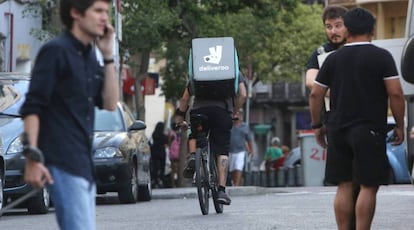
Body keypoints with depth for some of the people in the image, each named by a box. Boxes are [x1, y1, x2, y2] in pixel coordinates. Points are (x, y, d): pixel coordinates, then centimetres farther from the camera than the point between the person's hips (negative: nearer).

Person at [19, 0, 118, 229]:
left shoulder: (89, 56, 18)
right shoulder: (56, 51, -7)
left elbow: (110, 103, 12)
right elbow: (31, 108, -12)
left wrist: (108, 55, 6)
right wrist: (32, 157, -21)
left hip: (83, 164, 9)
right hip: (63, 163, -9)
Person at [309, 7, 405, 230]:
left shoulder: (334, 59, 8)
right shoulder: (382, 57, -3)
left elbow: (315, 94, 8)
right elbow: (395, 93, -10)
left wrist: (317, 125, 18)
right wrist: (399, 125, 0)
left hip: (338, 130, 4)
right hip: (370, 130, -4)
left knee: (344, 186, 8)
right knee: (368, 186, -2)